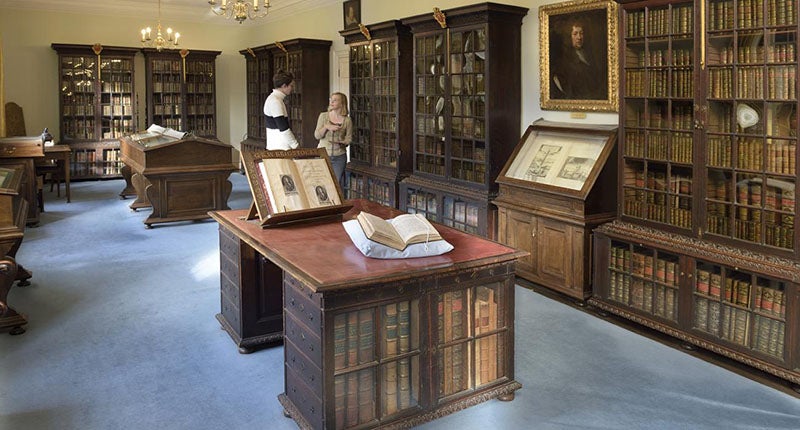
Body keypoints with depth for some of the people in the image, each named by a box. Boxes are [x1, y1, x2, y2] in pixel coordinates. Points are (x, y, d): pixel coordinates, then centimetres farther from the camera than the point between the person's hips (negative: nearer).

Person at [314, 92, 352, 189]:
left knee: (338, 184, -1)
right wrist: (326, 127, -19)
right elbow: (317, 135, -2)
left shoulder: (347, 120, -1)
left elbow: (349, 139, 2)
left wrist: (341, 143, -20)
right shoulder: (323, 116, 2)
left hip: (339, 157, -1)